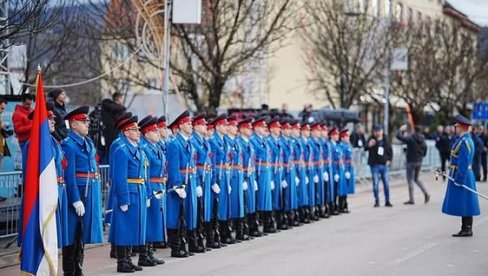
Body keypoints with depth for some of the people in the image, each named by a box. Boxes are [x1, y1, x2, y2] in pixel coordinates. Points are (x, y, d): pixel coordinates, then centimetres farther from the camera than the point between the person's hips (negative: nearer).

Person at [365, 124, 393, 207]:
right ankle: (377, 201, 7)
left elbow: (390, 151, 16)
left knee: (386, 183, 5)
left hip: (384, 164, 3)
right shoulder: (372, 140, -4)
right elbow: (365, 148, -18)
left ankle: (387, 201, 13)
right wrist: (369, 145, -40)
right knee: (375, 184, -1)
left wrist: (389, 160, 3)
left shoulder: (385, 140, 6)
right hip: (375, 165, -3)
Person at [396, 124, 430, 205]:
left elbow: (398, 136, -15)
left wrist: (401, 129, 2)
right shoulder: (423, 141, 3)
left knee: (410, 180, 2)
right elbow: (424, 153, 12)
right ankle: (425, 193, 5)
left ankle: (411, 200, 3)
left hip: (411, 162, -6)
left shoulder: (410, 139, -15)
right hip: (419, 162, 6)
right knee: (416, 179, 22)